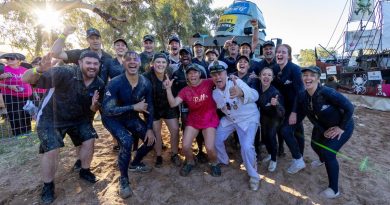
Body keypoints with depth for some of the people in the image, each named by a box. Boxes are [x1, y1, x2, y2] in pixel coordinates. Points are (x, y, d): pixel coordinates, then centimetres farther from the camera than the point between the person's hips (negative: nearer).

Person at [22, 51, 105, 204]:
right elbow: (27, 79, -33)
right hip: (50, 118, -5)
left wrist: (94, 105, -25)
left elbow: (93, 110, 0)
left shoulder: (99, 84, -12)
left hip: (78, 118, 5)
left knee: (89, 140, 0)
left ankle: (84, 171, 26)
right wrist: (39, 70, -56)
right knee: (52, 151, -11)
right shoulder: (64, 74, -30)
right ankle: (48, 185, 15)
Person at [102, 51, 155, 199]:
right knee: (126, 142, -29)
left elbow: (149, 107, -4)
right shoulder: (115, 83, -27)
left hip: (132, 117, 5)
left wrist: (149, 129, -10)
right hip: (113, 119, -5)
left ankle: (135, 164, 28)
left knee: (151, 139, -2)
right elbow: (107, 110, -31)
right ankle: (123, 179, -4)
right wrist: (134, 107, -33)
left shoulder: (146, 83, -13)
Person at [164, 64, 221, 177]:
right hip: (193, 120, 3)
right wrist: (168, 88, -21)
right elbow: (173, 104, -11)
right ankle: (190, 162, 28)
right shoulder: (185, 90, -2)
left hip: (209, 119, -2)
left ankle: (214, 164, 21)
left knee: (210, 148, -13)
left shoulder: (208, 83, -9)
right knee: (185, 146, -6)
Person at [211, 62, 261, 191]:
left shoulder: (236, 82, -24)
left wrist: (241, 93, -58)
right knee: (215, 139, 4)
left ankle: (253, 175, 5)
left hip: (249, 118, -6)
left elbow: (255, 95, -39)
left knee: (246, 147, -21)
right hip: (229, 119, 6)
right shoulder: (215, 93, -6)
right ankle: (223, 161, 34)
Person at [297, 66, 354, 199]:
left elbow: (349, 107, -29)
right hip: (324, 125, 7)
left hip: (343, 125, -7)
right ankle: (322, 160, 59)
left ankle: (334, 190, 8)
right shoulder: (303, 96, -15)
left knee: (328, 153, -13)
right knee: (315, 144, 21)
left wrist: (341, 127, -22)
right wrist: (323, 131, -10)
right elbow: (310, 116, -5)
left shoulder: (326, 92, -35)